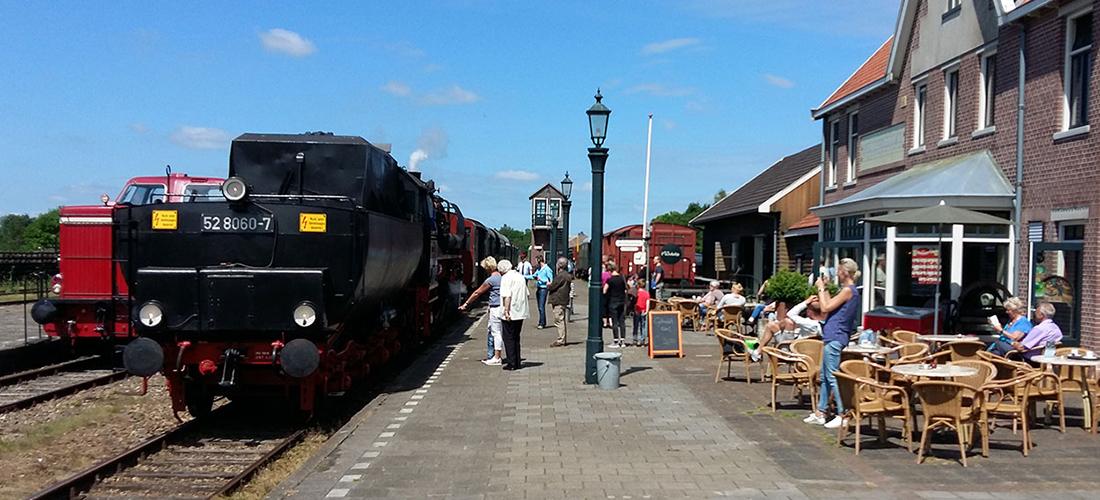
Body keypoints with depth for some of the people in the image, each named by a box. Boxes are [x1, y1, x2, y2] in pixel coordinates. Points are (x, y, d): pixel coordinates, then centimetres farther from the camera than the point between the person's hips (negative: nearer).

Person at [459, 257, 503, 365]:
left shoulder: (491, 280, -14)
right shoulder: (501, 276, 10)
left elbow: (477, 293, -6)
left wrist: (466, 304, 2)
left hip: (496, 308, -9)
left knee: (496, 332, -4)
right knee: (491, 331, 15)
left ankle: (497, 358, -1)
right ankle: (490, 356, 21)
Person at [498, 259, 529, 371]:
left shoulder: (506, 278, -11)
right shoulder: (520, 276, 13)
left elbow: (507, 296, -20)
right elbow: (526, 294, 17)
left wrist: (506, 311, -20)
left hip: (510, 314, -7)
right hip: (521, 313, 7)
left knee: (508, 338, 1)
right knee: (516, 338, 16)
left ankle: (512, 363, 2)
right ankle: (517, 362, 18)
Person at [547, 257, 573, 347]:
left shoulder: (561, 275, -17)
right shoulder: (566, 275, 15)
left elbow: (553, 286, -16)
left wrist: (548, 286, 6)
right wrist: (551, 285, 9)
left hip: (558, 301, -10)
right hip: (562, 300, 10)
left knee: (559, 320, -8)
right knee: (560, 320, 15)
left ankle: (560, 340, -7)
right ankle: (562, 339, 20)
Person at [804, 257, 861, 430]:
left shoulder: (848, 290, -14)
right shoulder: (848, 290, 16)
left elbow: (825, 308, -15)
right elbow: (830, 306, 16)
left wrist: (821, 289, -4)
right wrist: (825, 289, 18)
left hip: (835, 338, -10)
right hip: (832, 337, 10)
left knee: (832, 377, -6)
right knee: (824, 376, 14)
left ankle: (842, 415, -2)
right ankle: (820, 413, 21)